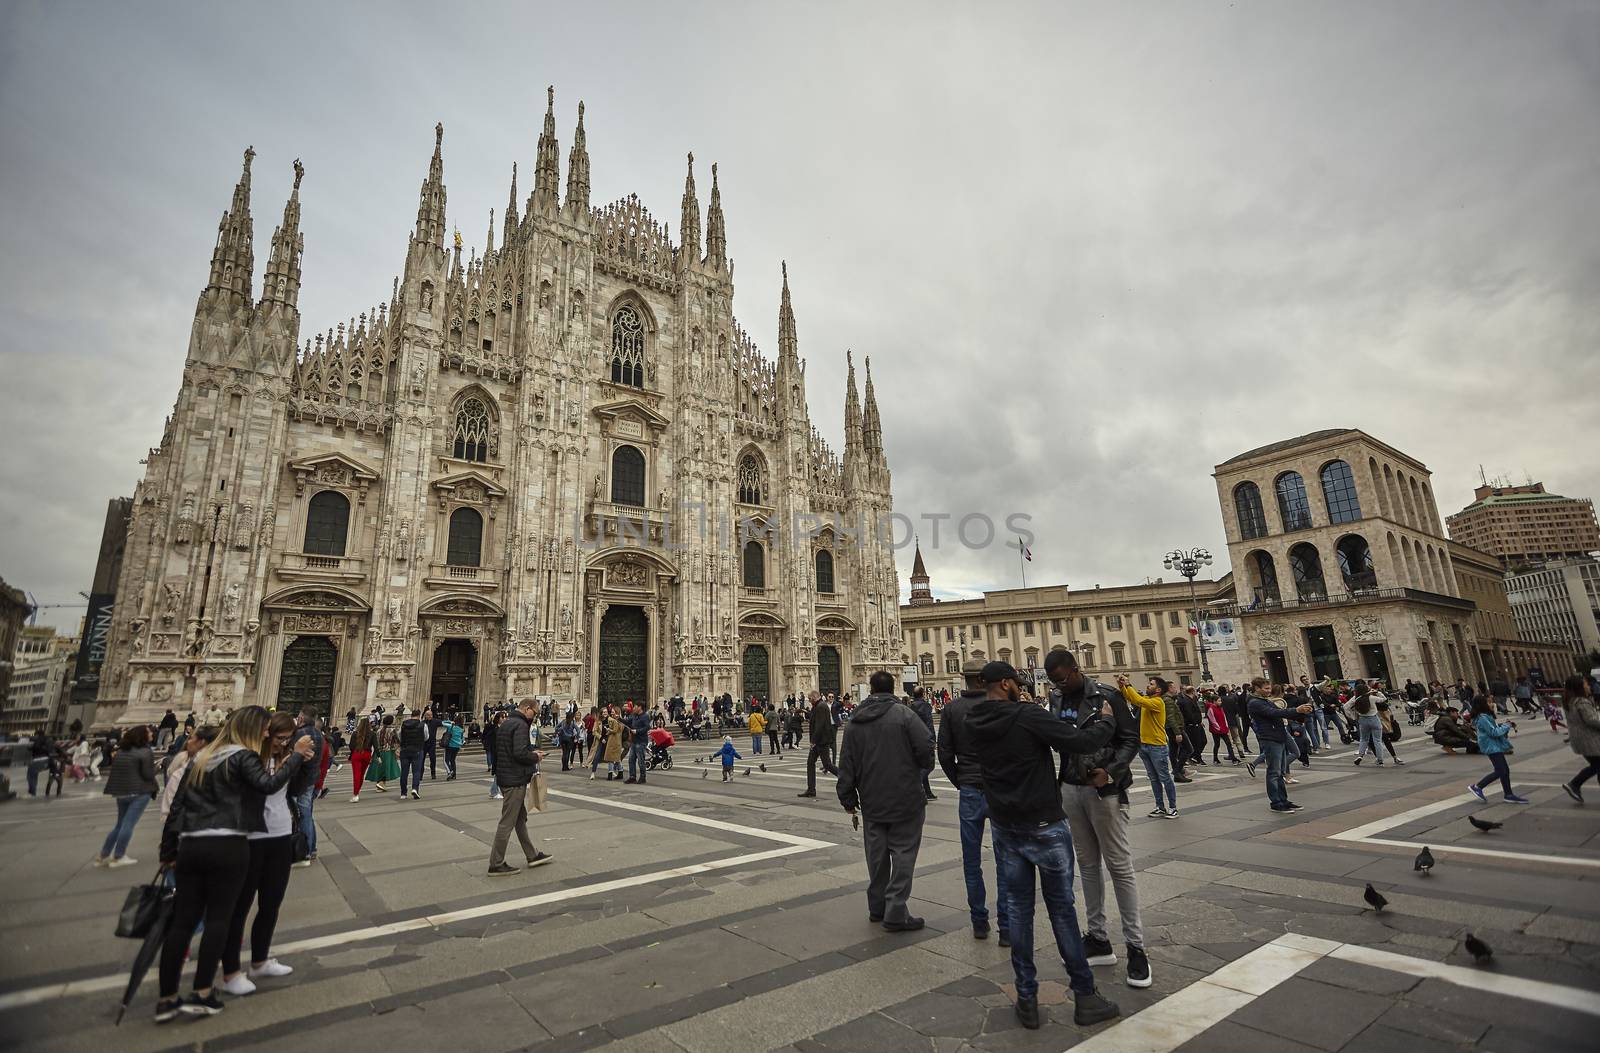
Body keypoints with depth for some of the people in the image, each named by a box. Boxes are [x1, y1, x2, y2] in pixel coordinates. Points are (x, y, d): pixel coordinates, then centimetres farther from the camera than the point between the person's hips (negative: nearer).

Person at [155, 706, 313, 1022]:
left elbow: (177, 805, 17)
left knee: (182, 921, 10)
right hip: (226, 846, -7)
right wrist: (297, 755, -15)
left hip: (190, 846, 7)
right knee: (218, 918, 3)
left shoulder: (201, 757, 16)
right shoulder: (243, 756, -6)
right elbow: (269, 784, -23)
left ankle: (167, 999, 14)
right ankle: (201, 995, 6)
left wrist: (168, 850, 22)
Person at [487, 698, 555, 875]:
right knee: (507, 822, -1)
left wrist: (531, 752, 12)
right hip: (515, 780, -10)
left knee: (521, 818, 17)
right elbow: (520, 753, -28)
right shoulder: (521, 725, -18)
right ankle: (496, 864, 8)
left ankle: (533, 856, 27)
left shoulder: (505, 723, 13)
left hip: (504, 777, 10)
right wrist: (535, 757, -9)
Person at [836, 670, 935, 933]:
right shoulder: (903, 714, -13)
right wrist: (925, 767, 5)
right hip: (905, 798, -5)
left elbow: (846, 763, 5)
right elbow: (926, 746, -18)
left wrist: (848, 798, 13)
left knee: (876, 855, 16)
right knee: (903, 854, 4)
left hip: (872, 802, 5)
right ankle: (896, 913, 3)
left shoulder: (856, 721, 3)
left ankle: (877, 907, 28)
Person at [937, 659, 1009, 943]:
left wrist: (960, 783, 11)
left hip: (969, 792, 2)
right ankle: (1006, 927, 10)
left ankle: (979, 922, 20)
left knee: (972, 861, 12)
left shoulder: (951, 709, -3)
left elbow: (945, 754, -2)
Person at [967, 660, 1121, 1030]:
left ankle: (1027, 998, 19)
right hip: (1044, 825, -5)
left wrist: (1082, 721, 14)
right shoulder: (1027, 716, -20)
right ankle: (1084, 996, 22)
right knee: (1061, 908, 9)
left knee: (1018, 908, 12)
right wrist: (1105, 721, 0)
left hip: (1005, 828, 5)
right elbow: (1081, 742, -20)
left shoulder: (977, 723, 0)